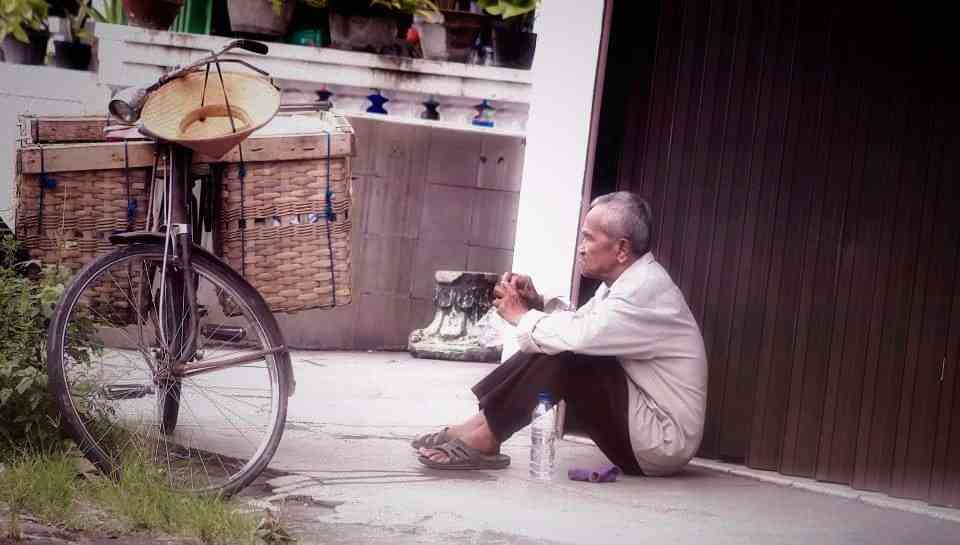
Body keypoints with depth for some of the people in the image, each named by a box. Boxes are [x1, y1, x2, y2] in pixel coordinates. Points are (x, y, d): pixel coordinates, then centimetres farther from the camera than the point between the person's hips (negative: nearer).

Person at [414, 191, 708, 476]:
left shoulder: (647, 290, -22)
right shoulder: (629, 280, 8)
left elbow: (577, 337, -32)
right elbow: (579, 325, 13)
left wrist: (522, 316, -15)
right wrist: (537, 303, -5)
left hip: (662, 441, -10)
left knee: (562, 357, -21)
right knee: (550, 348, 3)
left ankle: (484, 438, -15)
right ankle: (483, 424, -2)